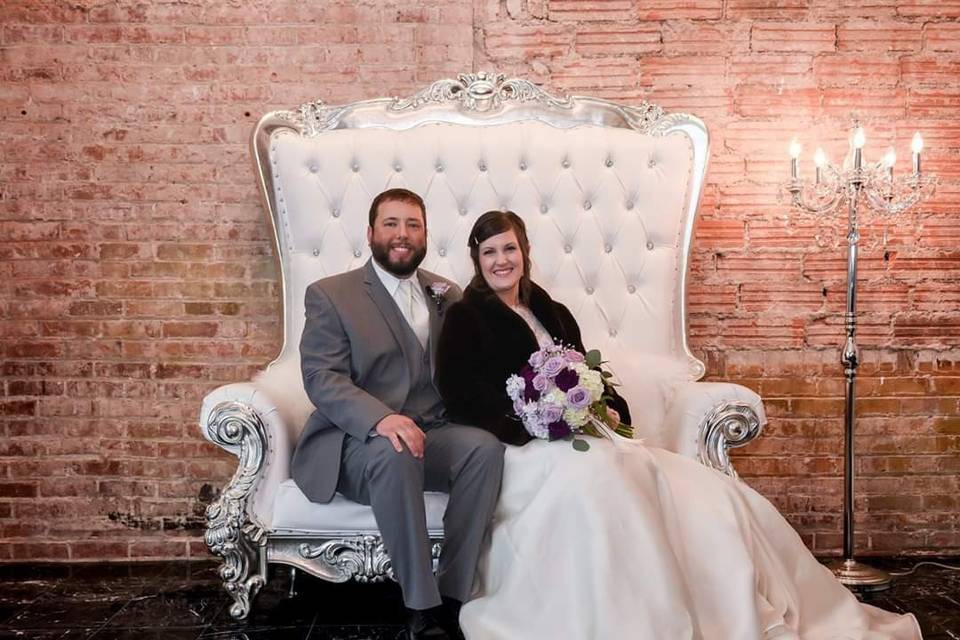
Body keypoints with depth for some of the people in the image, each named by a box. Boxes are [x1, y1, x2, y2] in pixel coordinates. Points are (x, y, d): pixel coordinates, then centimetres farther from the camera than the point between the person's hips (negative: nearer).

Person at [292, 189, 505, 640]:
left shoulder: (447, 295, 15)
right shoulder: (329, 295, 1)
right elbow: (321, 377, -11)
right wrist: (381, 418, -30)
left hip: (431, 435, 4)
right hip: (356, 440, -3)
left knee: (485, 445, -26)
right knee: (394, 454, -36)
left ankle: (451, 598, -19)